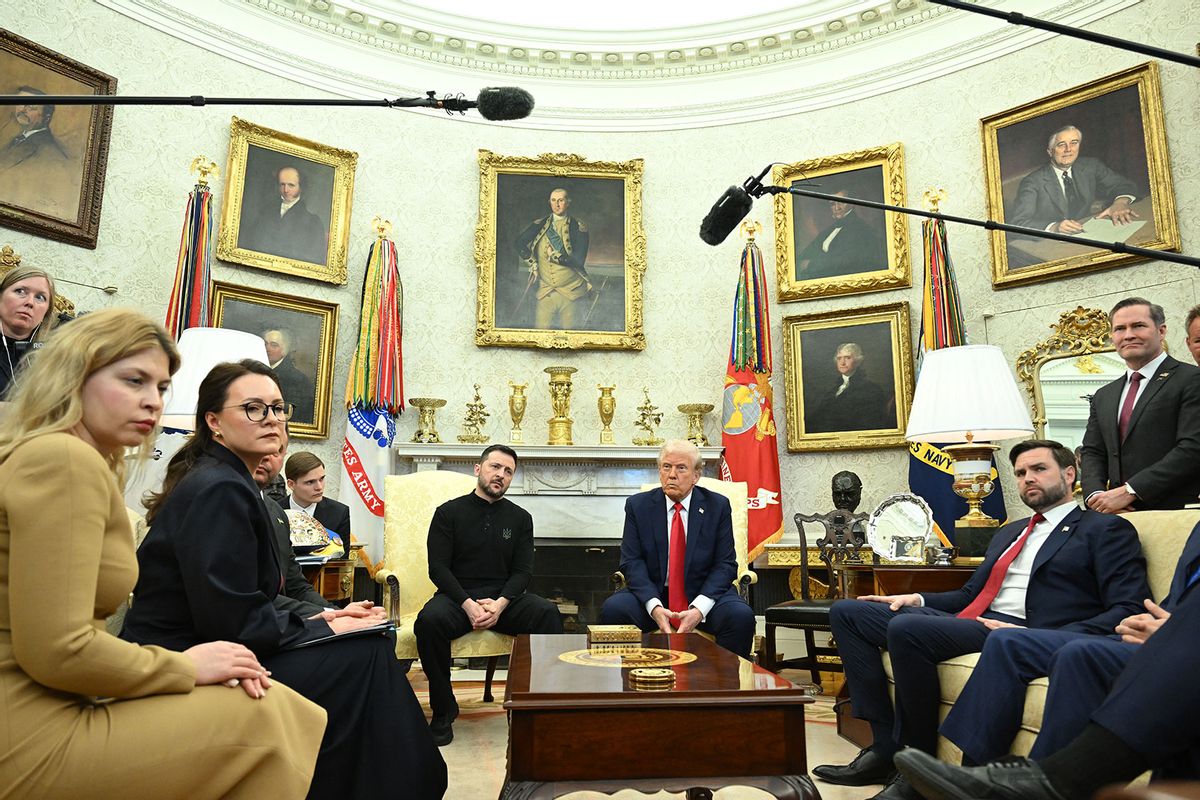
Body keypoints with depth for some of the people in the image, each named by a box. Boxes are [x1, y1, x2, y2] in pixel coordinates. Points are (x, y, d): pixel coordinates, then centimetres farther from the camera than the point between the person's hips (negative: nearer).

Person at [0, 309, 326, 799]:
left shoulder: (77, 461, 15)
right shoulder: (64, 460, -16)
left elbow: (66, 636, 11)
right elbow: (59, 652, -23)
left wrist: (183, 665, -1)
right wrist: (184, 667, -9)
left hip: (52, 712, 10)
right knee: (268, 719, -9)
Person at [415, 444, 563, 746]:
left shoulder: (520, 518, 12)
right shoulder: (449, 512, 5)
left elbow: (522, 571, 4)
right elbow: (438, 568, -3)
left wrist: (500, 604, -16)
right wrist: (468, 604, -18)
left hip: (504, 598, 2)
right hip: (457, 596, -1)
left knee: (548, 613, -28)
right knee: (429, 620, -34)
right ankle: (443, 709, -12)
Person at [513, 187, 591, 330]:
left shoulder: (578, 227, -2)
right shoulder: (541, 224, 8)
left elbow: (579, 260, -9)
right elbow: (520, 242, 1)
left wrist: (554, 256, -9)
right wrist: (533, 265, -5)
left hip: (571, 291, -2)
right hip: (544, 291, 2)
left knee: (570, 331, 6)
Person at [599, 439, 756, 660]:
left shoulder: (717, 506, 0)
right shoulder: (638, 506, 2)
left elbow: (726, 564, -3)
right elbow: (632, 562, -4)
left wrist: (699, 608, -19)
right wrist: (654, 606, -21)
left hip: (704, 594, 0)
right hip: (653, 594, 1)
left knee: (741, 616, -29)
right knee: (612, 609, -26)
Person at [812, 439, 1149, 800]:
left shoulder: (1106, 530, 6)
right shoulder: (1008, 533, 28)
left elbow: (1128, 610, -6)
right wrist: (917, 599, 8)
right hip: (967, 621, 8)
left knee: (906, 628, -33)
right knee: (847, 612, -2)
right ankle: (886, 747, -7)